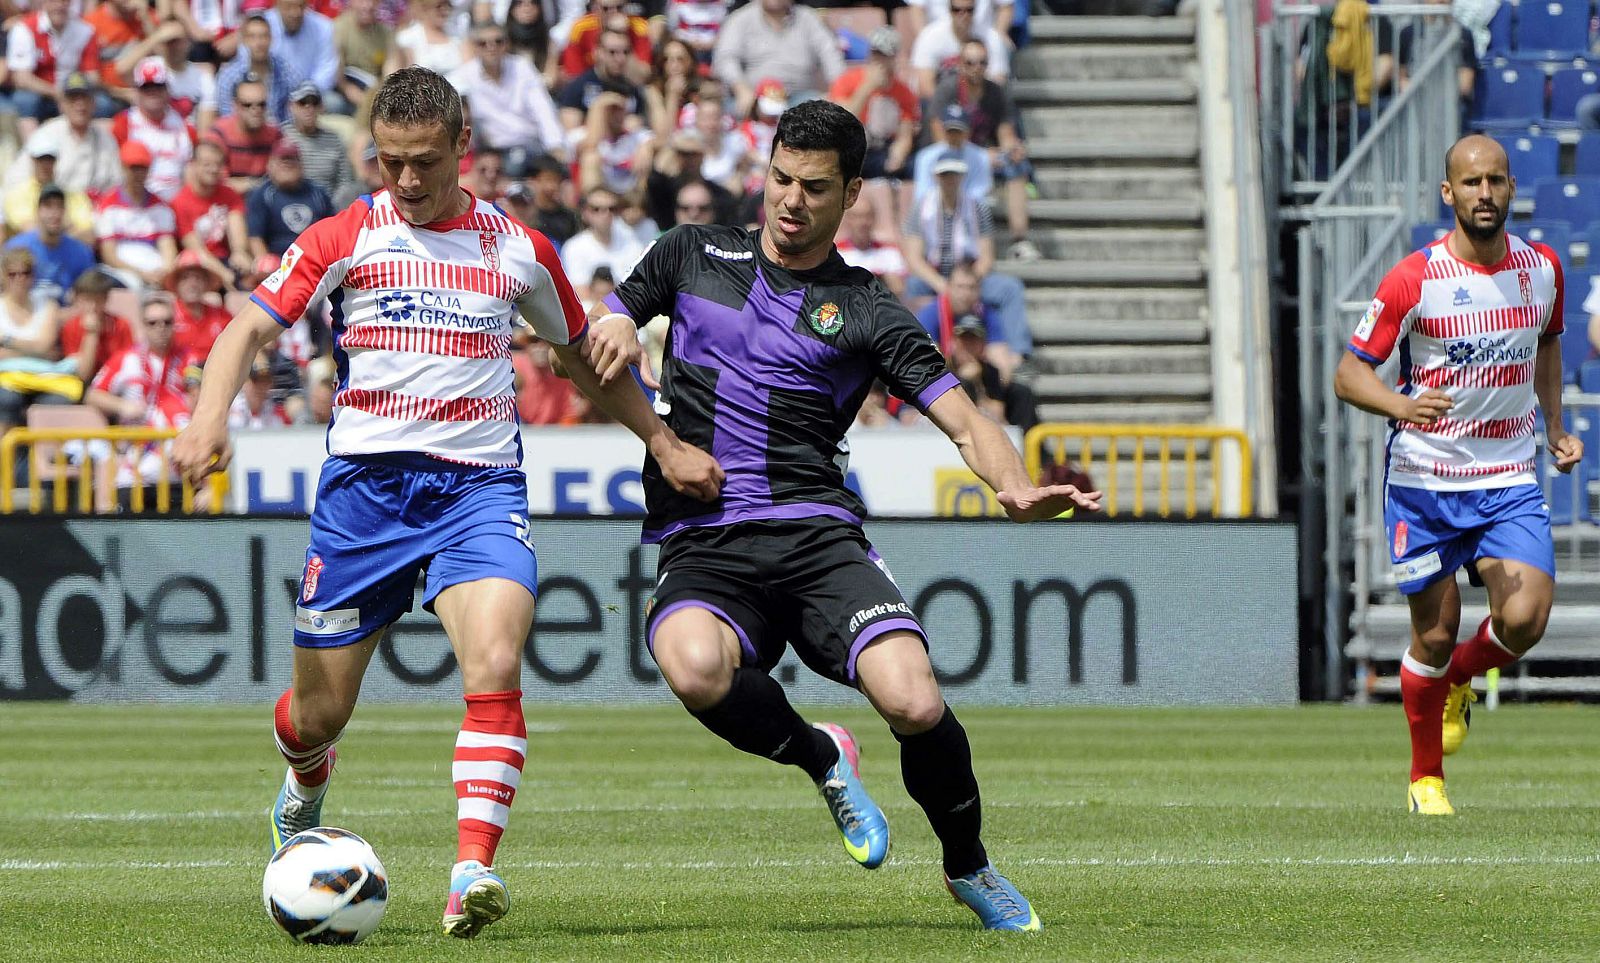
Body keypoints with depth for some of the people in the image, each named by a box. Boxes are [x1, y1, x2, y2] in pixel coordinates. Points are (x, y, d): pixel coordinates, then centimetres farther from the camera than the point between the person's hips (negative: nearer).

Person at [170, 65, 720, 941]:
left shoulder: (518, 250, 9)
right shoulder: (345, 238, 3)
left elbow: (582, 356, 25)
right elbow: (251, 326, -6)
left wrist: (664, 443, 24)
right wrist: (209, 416, -24)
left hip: (480, 484, 0)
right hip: (365, 478, 0)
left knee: (495, 666, -25)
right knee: (319, 708, 6)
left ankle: (472, 873, -31)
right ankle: (305, 785, 43)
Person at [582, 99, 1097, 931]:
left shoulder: (866, 311, 9)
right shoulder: (695, 255, 15)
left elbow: (963, 419, 2)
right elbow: (603, 318, 26)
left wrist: (1016, 488, -20)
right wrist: (613, 329, -1)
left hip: (816, 537, -1)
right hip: (701, 550, 1)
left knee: (915, 706, -24)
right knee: (694, 667, -36)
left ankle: (969, 868, 7)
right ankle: (818, 756, -3)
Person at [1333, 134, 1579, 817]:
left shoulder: (1541, 268, 1)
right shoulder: (1414, 279, -12)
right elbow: (1348, 374, -10)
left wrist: (1555, 426, 11)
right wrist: (1401, 406, -30)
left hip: (1510, 479, 3)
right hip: (1424, 481, -3)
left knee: (1524, 620, -16)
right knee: (1436, 634, 2)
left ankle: (1459, 681, 20)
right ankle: (1426, 777, 24)